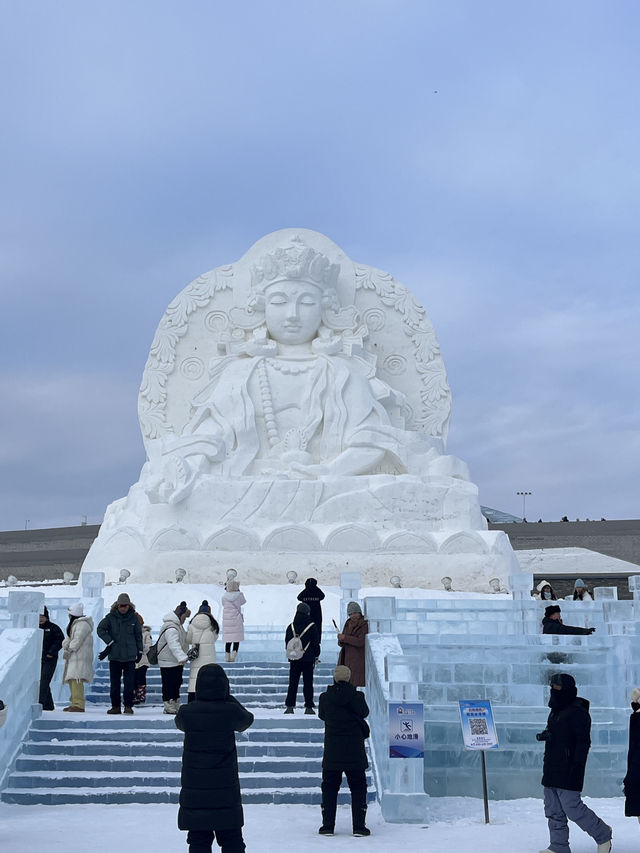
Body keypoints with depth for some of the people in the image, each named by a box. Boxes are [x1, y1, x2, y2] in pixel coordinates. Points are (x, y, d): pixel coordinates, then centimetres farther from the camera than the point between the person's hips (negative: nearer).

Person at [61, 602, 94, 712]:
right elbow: (68, 637, 16)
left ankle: (79, 704, -24)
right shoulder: (74, 624, 21)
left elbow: (78, 640, -18)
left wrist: (69, 650, -13)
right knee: (72, 679, 12)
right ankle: (74, 703, 18)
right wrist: (65, 646, -3)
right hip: (73, 657, 11)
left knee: (76, 679, -18)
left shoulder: (82, 624, -12)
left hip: (80, 656, -11)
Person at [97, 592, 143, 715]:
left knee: (129, 682, -4)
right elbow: (100, 629, -4)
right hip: (114, 655, 1)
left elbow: (138, 635, 12)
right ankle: (115, 706, 14)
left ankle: (128, 706, 2)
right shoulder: (111, 617, 1)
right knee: (114, 682, 6)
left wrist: (140, 651, 12)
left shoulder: (134, 618, 4)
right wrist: (110, 642, -9)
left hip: (130, 655, 0)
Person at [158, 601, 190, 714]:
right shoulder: (171, 628, -23)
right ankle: (168, 706, 2)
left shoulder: (178, 625, 13)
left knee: (177, 683, 15)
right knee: (168, 684, -4)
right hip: (168, 662, -11)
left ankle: (176, 705, 23)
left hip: (177, 662, 11)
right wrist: (182, 658, -43)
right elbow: (174, 645, -35)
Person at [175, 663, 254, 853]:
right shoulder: (231, 711, -11)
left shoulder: (186, 712, -6)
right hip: (226, 789, -1)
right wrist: (229, 699, 15)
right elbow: (247, 719, 11)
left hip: (194, 789, 1)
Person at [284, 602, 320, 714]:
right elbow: (316, 643, -1)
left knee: (293, 683, 8)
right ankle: (308, 707, 2)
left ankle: (289, 706, 4)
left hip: (294, 660, 2)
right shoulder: (312, 627, -7)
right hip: (308, 659, -2)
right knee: (308, 683, 3)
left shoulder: (291, 627, 2)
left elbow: (287, 644, 9)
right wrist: (316, 655, 12)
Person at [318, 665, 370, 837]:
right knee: (358, 787, 8)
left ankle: (328, 825, 9)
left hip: (332, 751, 1)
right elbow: (364, 712, 8)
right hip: (354, 751, -1)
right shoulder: (357, 696, -8)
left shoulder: (325, 698, -3)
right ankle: (359, 826, 4)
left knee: (329, 787, 12)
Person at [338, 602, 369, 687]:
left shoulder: (365, 625, -9)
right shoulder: (348, 623, 11)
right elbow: (342, 643, 13)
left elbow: (361, 642, -19)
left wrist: (345, 638, -18)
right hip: (345, 657, 7)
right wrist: (340, 640, -10)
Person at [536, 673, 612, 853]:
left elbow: (583, 741, -17)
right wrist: (544, 735, 10)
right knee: (553, 810, 9)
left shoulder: (577, 712, -13)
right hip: (552, 769, 9)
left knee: (572, 807, -8)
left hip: (568, 770, -9)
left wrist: (577, 765, -21)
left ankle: (603, 835, 12)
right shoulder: (557, 710, 17)